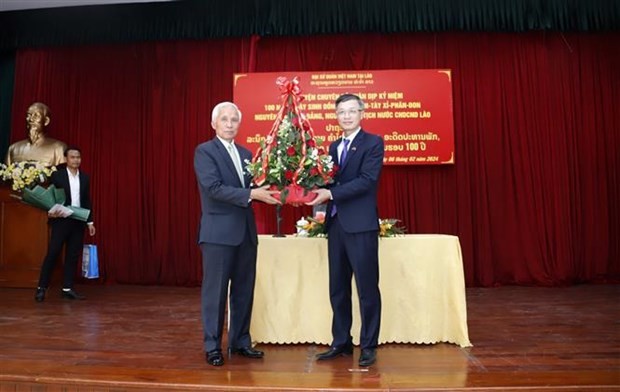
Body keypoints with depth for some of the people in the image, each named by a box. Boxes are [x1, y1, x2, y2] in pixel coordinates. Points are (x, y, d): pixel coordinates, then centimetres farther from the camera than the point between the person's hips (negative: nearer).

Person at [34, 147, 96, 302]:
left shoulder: (85, 177, 10)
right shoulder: (57, 175, -2)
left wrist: (90, 221, 9)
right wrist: (50, 212, -21)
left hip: (78, 222, 4)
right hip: (61, 221, -4)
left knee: (73, 255, 5)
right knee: (52, 253, -4)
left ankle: (67, 288, 11)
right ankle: (42, 288, 6)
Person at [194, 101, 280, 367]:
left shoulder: (246, 153, 15)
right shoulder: (204, 151, -5)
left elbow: (252, 188, 13)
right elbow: (213, 188, -18)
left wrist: (268, 191, -8)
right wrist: (251, 194, -23)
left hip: (246, 230, 6)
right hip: (218, 231, -6)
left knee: (244, 290, 12)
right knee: (215, 291, 3)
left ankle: (240, 341, 25)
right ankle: (212, 346, 16)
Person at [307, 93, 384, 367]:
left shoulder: (373, 142, -3)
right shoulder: (334, 147, 18)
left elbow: (367, 180, -16)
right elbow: (330, 181, 14)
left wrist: (330, 193, -21)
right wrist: (320, 194, -7)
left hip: (361, 224, -7)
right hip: (336, 223, 7)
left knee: (367, 288, 2)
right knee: (337, 288, 12)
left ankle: (368, 346, 16)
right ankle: (341, 342, 25)